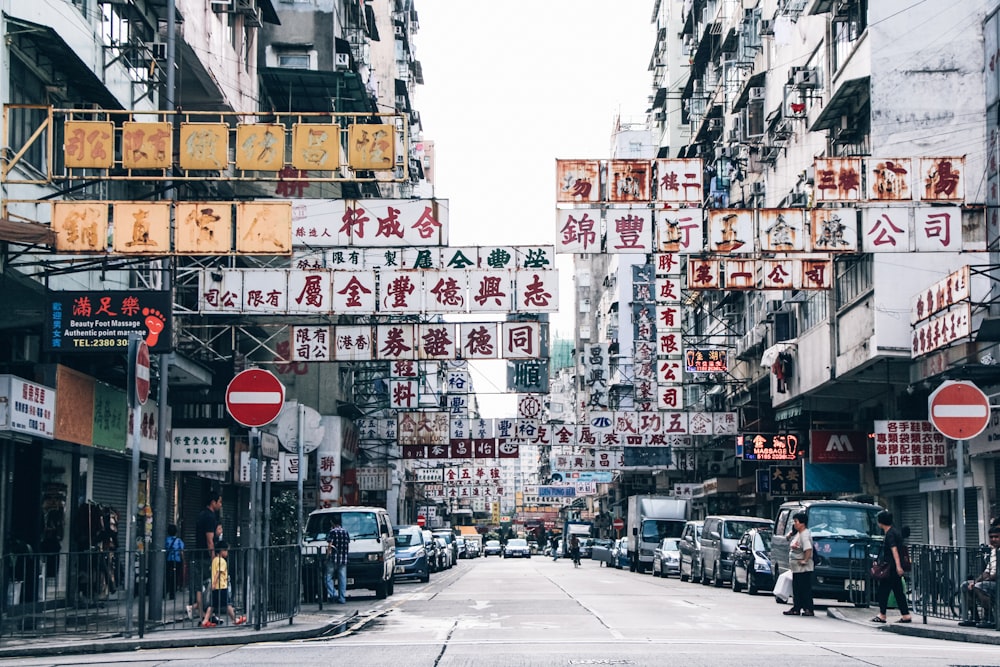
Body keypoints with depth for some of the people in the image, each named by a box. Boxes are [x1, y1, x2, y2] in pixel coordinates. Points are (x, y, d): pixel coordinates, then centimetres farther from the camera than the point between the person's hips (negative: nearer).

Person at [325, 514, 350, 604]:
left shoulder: (333, 532, -8)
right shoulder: (346, 532, 10)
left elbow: (330, 546, -11)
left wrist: (327, 556, -1)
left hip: (333, 559, -5)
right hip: (343, 559, 5)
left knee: (329, 576, 6)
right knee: (342, 578, 6)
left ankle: (332, 593, -10)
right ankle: (342, 598, 6)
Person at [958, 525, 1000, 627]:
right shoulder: (992, 551, 17)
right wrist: (975, 581, 0)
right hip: (991, 581, 10)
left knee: (978, 587, -31)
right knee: (965, 586, 7)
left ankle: (989, 618, -23)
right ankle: (974, 618, 5)